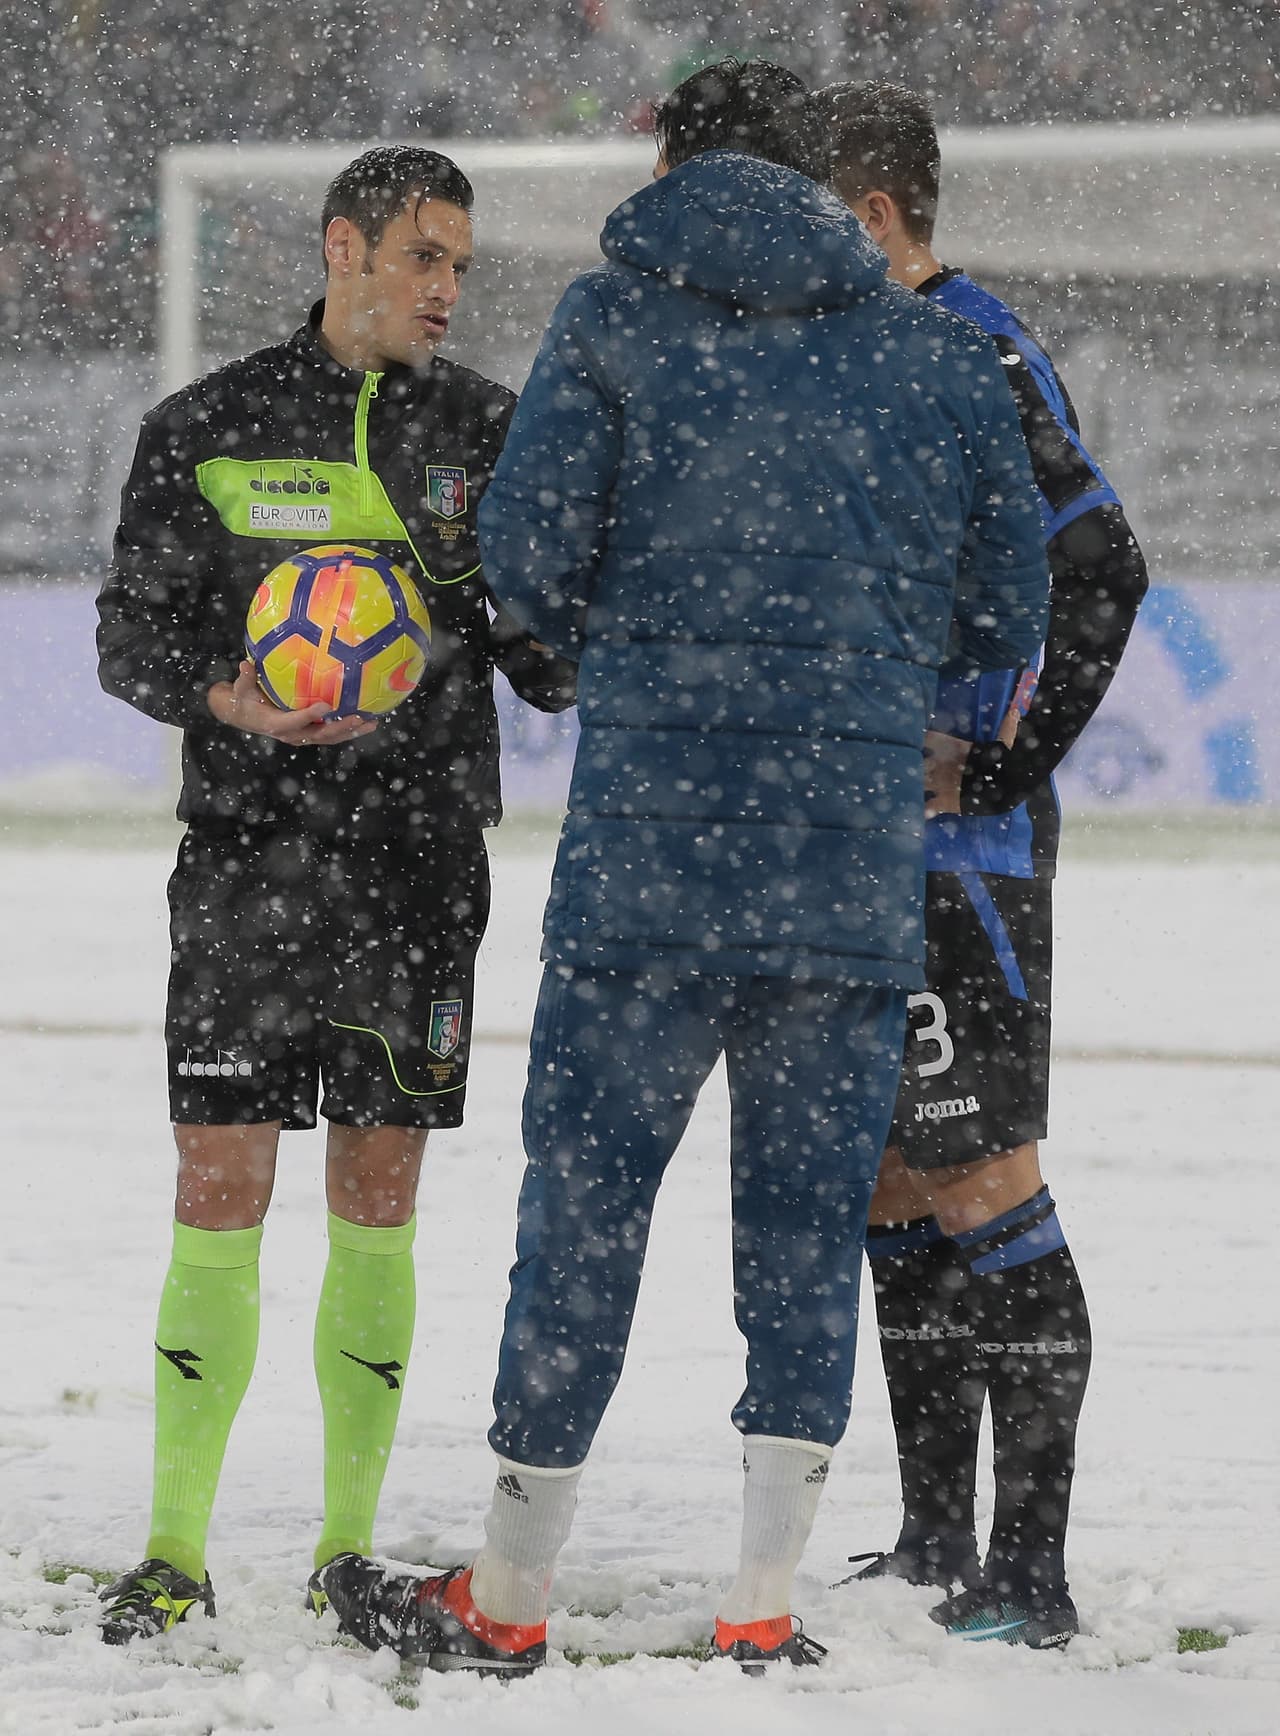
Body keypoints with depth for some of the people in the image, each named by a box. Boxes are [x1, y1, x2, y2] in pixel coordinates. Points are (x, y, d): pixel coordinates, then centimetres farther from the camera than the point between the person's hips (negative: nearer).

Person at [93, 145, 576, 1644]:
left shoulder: (489, 433, 7)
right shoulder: (208, 432, 3)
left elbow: (545, 662, 8)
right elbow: (131, 632, 4)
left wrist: (560, 634, -16)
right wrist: (231, 698, -15)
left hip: (422, 856, 1)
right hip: (250, 849, -1)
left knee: (376, 1206, 3)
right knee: (218, 1194, -4)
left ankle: (347, 1547, 11)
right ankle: (176, 1548, 3)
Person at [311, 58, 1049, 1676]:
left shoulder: (614, 313, 2)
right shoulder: (935, 350, 10)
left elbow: (528, 557, -2)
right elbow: (1008, 608, 11)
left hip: (653, 819, -2)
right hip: (863, 843, 2)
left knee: (587, 1190, 4)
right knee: (809, 1210, 7)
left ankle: (504, 1598, 10)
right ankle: (764, 1613, 5)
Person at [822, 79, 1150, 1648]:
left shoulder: (976, 358, -13)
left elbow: (1100, 571, -21)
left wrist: (1002, 769, -18)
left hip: (961, 836, -10)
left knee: (978, 1184, -10)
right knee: (893, 1186, 11)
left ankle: (1031, 1579, -9)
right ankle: (934, 1553, 18)